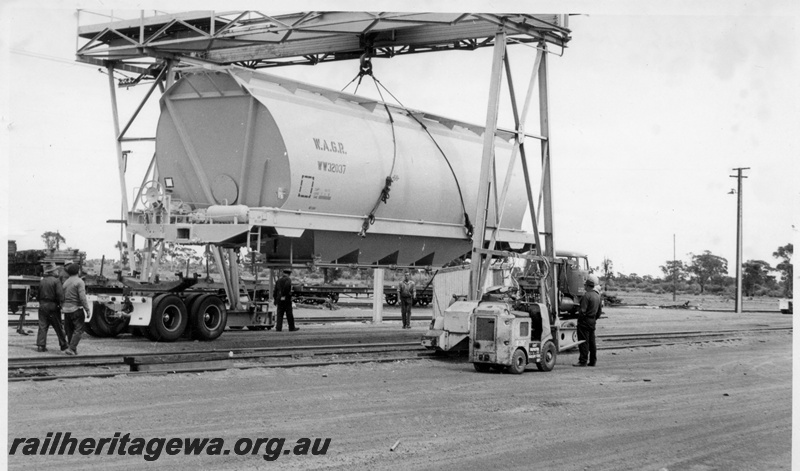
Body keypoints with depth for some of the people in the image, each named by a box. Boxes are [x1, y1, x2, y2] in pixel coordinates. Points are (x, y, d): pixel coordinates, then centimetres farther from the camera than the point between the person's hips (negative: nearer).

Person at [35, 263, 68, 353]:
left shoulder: (42, 281, 10)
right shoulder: (56, 281, -9)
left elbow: (38, 294, 14)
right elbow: (60, 294, -18)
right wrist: (61, 303, -9)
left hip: (42, 305, 5)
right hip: (53, 305, -5)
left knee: (42, 326, 5)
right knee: (58, 327, 4)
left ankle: (40, 345, -1)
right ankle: (63, 345, 12)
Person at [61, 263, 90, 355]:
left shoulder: (66, 283, 11)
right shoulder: (79, 282, -10)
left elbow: (62, 297, 13)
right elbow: (82, 298, -17)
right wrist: (87, 309, -13)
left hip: (66, 309, 7)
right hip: (76, 309, -7)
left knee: (70, 330, 12)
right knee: (78, 330, -5)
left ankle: (73, 349, 16)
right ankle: (71, 348, -15)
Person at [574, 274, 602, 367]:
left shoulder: (587, 296, -18)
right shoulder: (597, 296, 10)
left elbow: (582, 311, -22)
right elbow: (599, 310, 18)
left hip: (585, 321, -9)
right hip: (592, 321, 9)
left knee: (583, 342, -6)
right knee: (592, 341, 12)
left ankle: (583, 361, -7)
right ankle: (593, 361, 16)